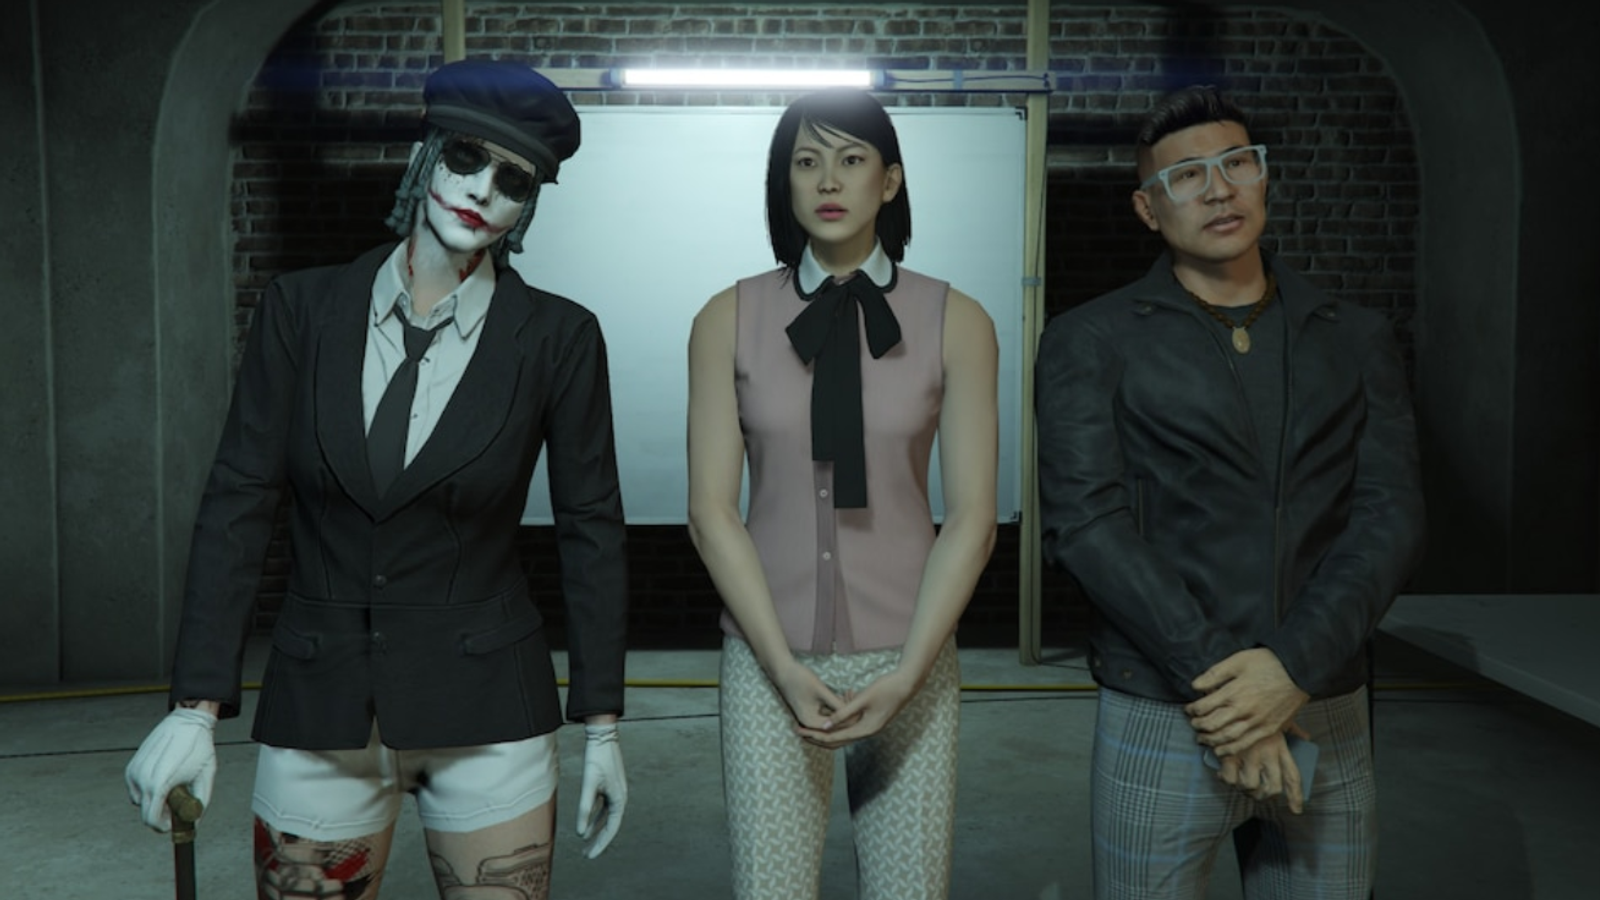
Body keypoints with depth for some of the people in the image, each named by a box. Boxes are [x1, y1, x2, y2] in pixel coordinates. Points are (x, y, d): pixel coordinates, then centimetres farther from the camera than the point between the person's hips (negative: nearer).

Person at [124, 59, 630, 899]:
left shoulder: (557, 338, -7)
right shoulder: (303, 308, -3)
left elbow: (591, 529, -2)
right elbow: (237, 501, -2)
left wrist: (601, 725, -1)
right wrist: (197, 704, -6)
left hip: (485, 713, -1)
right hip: (317, 707, 2)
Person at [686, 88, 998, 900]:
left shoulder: (955, 322, -2)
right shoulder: (729, 319, -1)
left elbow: (972, 515, -4)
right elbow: (710, 509, -4)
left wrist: (907, 673, -11)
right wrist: (783, 666, -11)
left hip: (907, 660, 0)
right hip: (768, 658, 0)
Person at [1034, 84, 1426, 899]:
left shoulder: (1356, 342, 9)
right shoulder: (1090, 343, 0)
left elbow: (1390, 518, -1)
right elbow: (1086, 520, -10)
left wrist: (1293, 667, -16)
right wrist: (1212, 681, -16)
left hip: (1325, 717, 3)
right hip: (1161, 720, -2)